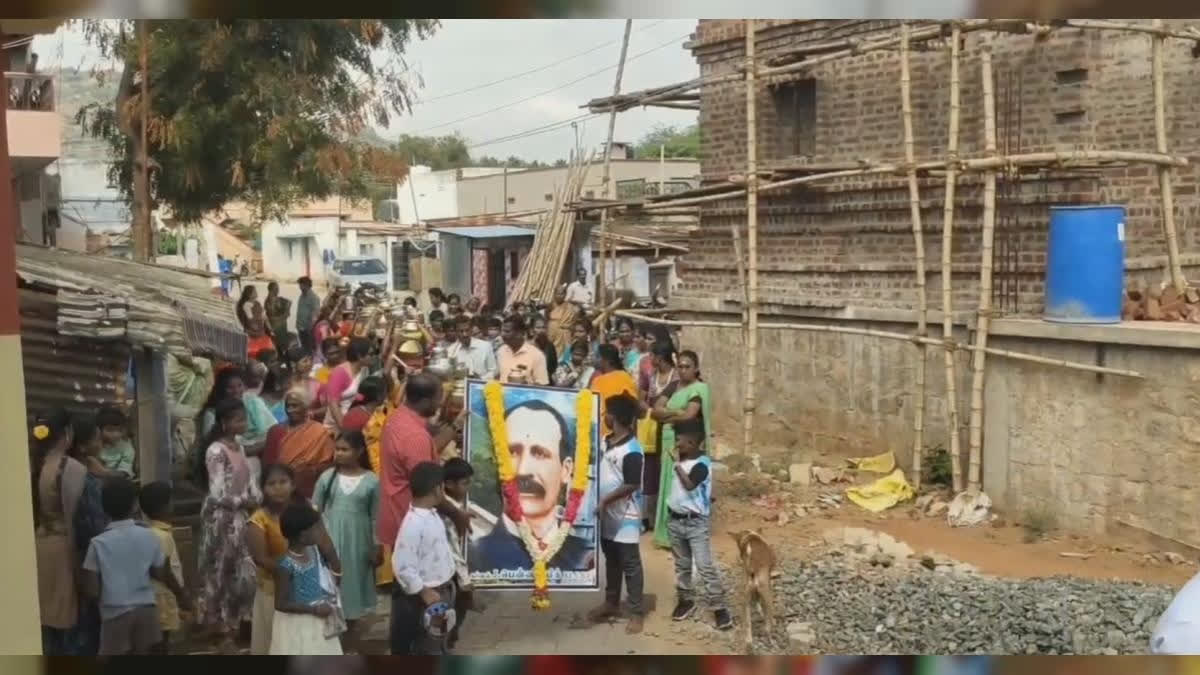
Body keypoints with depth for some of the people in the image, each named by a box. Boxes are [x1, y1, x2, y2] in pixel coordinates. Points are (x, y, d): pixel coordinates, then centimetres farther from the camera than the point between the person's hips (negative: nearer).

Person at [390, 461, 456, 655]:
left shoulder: (432, 514, 3)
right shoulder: (413, 523, -28)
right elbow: (402, 567, -28)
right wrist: (424, 592, -23)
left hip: (442, 589, 9)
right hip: (427, 595, -9)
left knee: (439, 641, 22)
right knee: (428, 647, 4)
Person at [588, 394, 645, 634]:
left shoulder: (631, 450, -21)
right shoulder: (605, 442, 6)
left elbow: (632, 485, -22)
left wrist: (606, 500, -22)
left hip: (625, 517, -8)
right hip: (607, 515, 8)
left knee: (630, 564, 0)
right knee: (611, 561, 20)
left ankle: (636, 613, 8)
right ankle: (611, 603, 33)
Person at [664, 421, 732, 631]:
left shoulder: (702, 464, -19)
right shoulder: (680, 460, 4)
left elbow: (689, 485, -32)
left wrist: (677, 463, -29)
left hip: (696, 523, -7)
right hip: (675, 520, 7)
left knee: (705, 567, -7)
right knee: (681, 565, 17)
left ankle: (719, 607, 0)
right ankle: (686, 599, 31)